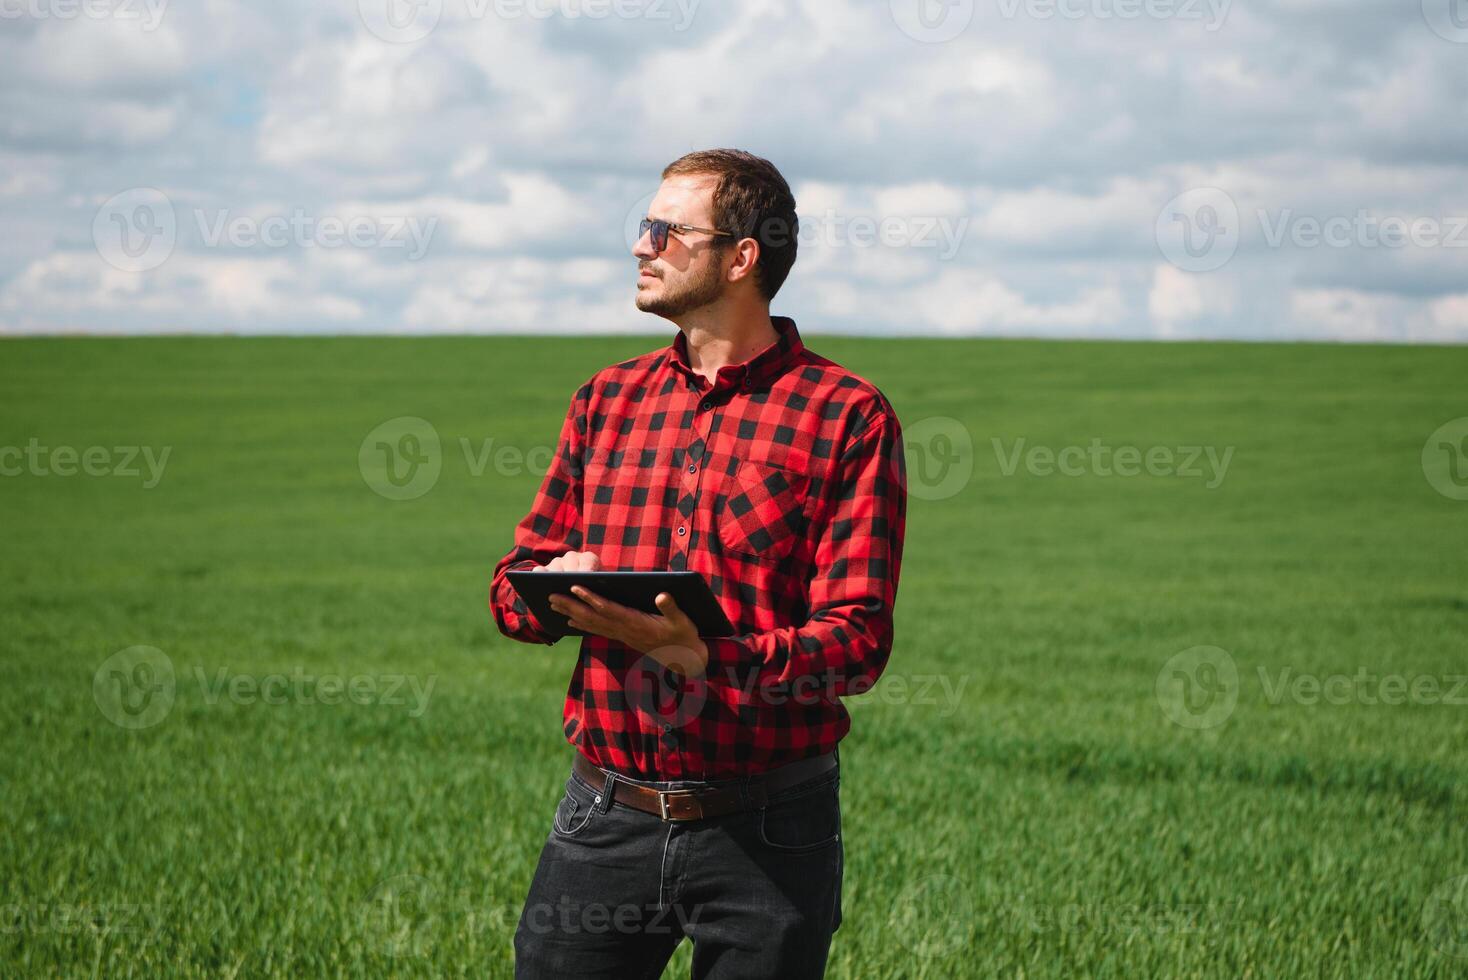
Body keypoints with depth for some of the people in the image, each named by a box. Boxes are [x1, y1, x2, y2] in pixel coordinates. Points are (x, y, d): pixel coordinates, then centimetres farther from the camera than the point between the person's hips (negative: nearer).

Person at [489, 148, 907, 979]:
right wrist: (556, 587, -9)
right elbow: (513, 582, 15)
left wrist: (707, 658, -26)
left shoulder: (848, 417, -5)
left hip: (765, 836, -3)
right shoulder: (609, 400, 11)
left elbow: (858, 642, -11)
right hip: (607, 812, 4)